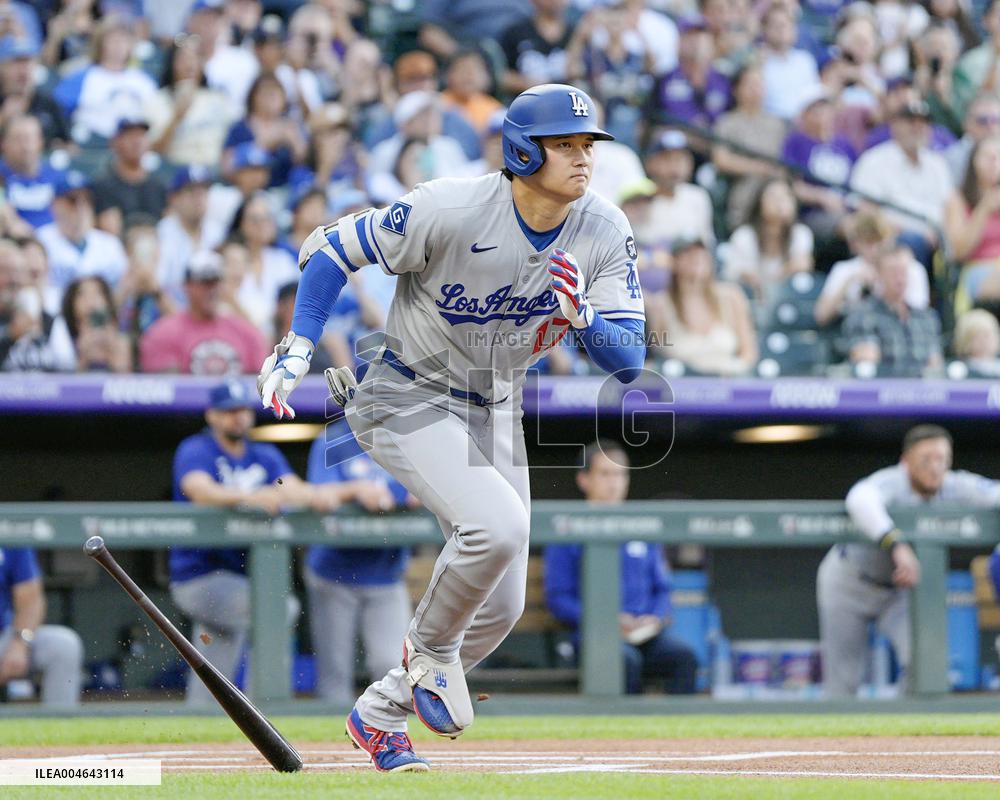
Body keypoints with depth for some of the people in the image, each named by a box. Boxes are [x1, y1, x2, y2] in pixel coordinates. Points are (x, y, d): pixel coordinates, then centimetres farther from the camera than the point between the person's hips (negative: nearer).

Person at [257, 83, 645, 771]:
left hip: (495, 414, 6)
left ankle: (381, 715, 27)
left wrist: (583, 316, -34)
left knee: (501, 605, 7)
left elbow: (629, 361, -13)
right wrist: (299, 349, -21)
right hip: (409, 400, -6)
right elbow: (333, 249, -13)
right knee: (498, 526, -30)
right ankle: (430, 649, -2)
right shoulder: (450, 211, -25)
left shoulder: (606, 234, -12)